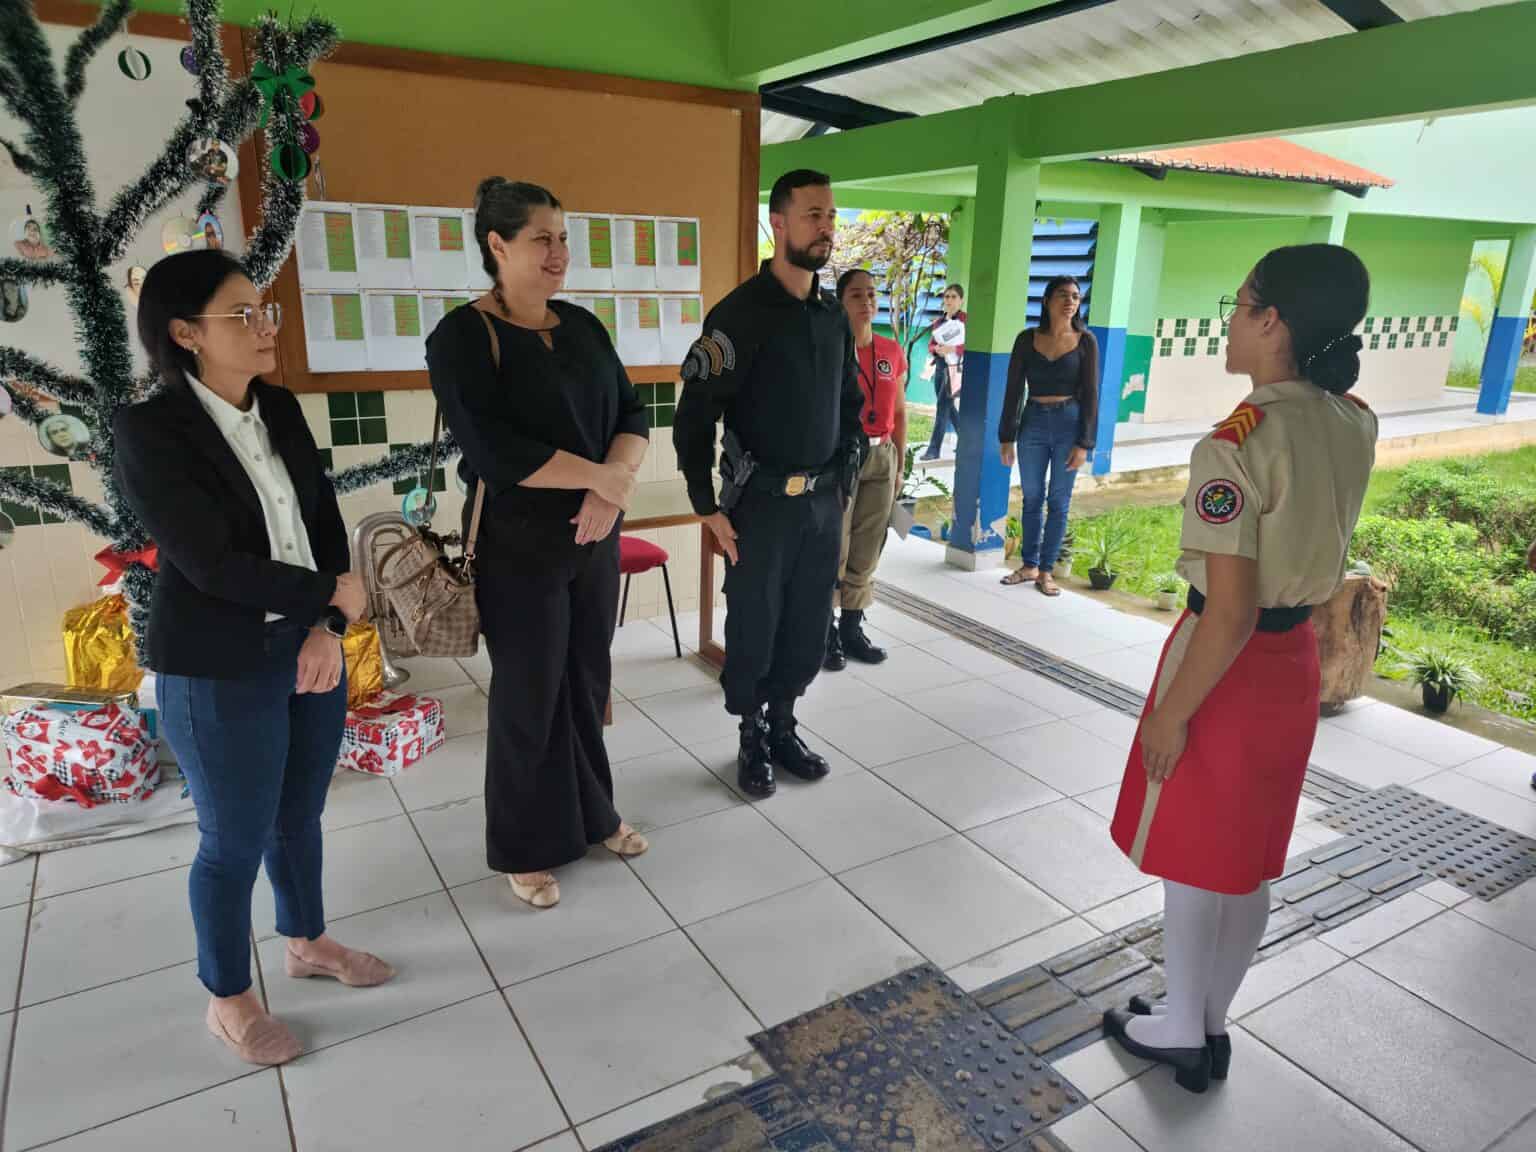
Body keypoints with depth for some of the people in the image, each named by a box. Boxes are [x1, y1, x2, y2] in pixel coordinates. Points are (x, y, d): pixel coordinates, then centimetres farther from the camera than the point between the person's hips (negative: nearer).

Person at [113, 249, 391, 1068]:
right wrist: (332, 594, -12)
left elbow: (326, 524, 2)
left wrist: (328, 627, -11)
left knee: (300, 817, 21)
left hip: (310, 648, 6)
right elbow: (215, 565, -21)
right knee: (235, 840, 10)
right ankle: (228, 1000, 32)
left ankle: (307, 942, 44)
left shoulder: (282, 409, 4)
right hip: (219, 672, -6)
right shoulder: (150, 431, -15)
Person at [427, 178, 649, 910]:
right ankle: (524, 847, 24)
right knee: (529, 692, 5)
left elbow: (631, 412, 3)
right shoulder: (463, 337, -12)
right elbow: (492, 450, -23)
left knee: (589, 680, 15)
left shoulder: (583, 326, 8)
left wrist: (612, 491, -16)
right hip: (518, 545, -6)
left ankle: (592, 814, 34)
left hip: (596, 539, 6)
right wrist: (603, 477, -17)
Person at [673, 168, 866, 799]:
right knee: (753, 629, 6)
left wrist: (844, 481, 13)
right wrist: (709, 510, -14)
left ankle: (783, 728, 31)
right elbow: (693, 417, -13)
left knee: (808, 628, 12)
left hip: (823, 503, 6)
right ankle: (753, 740, 26)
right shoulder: (739, 313, -12)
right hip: (762, 503, -5)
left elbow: (852, 404, 19)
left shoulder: (834, 316, 8)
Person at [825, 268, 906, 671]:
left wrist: (899, 465, 14)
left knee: (866, 551, 10)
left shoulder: (892, 351, 9)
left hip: (881, 459, 6)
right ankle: (826, 633, 9)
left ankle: (852, 629, 22)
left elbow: (899, 411, 16)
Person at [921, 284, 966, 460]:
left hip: (956, 368, -7)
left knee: (943, 405, -11)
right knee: (949, 406, 14)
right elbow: (931, 344, 15)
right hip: (940, 366, 7)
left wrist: (953, 349, -23)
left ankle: (934, 449, -8)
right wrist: (937, 349, -8)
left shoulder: (967, 320, -7)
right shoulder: (939, 322, 12)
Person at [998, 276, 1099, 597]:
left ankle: (1046, 570, 14)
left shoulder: (1085, 341, -1)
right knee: (1032, 498, 9)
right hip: (1033, 423, 1)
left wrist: (1084, 443, -8)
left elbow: (1090, 394, -2)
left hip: (1069, 424, -1)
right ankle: (1029, 565, 22)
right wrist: (1007, 437, 0)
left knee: (1059, 502, 5)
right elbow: (1013, 390, 3)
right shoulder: (1027, 339, 1)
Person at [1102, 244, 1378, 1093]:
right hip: (1294, 659, 8)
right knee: (1247, 864, 20)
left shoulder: (1235, 445, -25)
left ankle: (1181, 1033, 31)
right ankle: (1211, 1025, 37)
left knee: (1190, 862, 12)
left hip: (1229, 662, -8)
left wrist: (1172, 712, -15)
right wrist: (1310, 353, 14)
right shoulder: (1354, 423, -1)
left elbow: (1230, 613, -25)